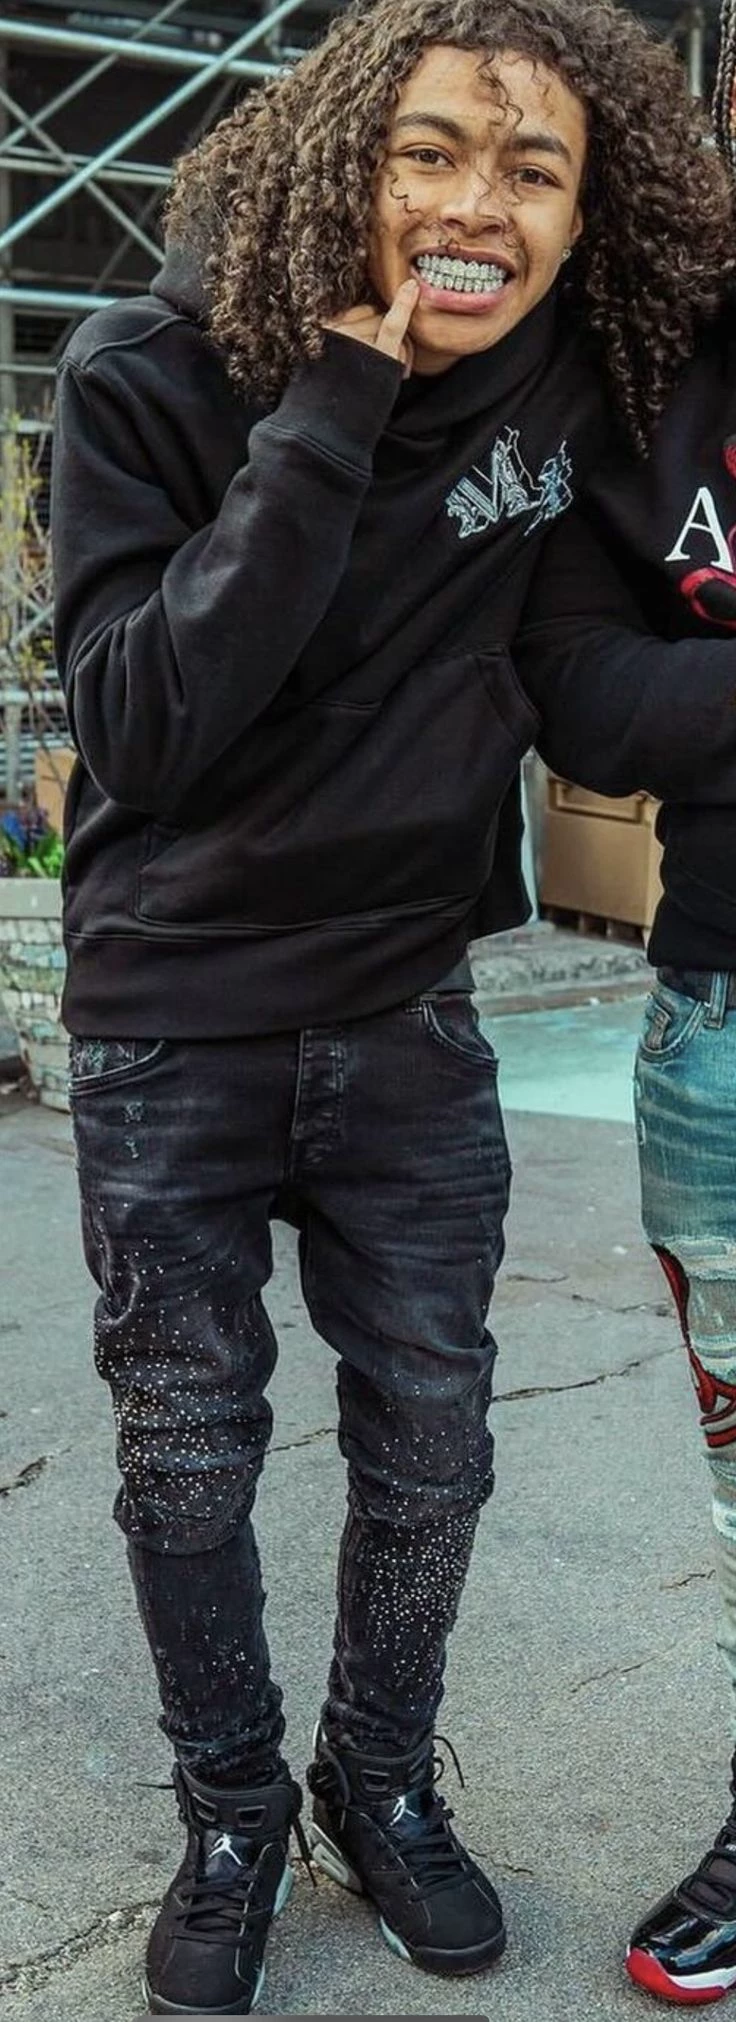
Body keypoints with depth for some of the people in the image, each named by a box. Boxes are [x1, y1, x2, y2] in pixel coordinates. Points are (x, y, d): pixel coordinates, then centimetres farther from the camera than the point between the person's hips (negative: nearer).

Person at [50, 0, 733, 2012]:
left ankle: (381, 1785, 37)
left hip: (407, 1020, 3)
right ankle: (232, 1822, 33)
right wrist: (330, 416, -30)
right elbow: (140, 726, -26)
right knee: (188, 1463, 10)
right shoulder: (152, 373, -17)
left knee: (429, 1450, 11)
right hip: (171, 1030, -2)